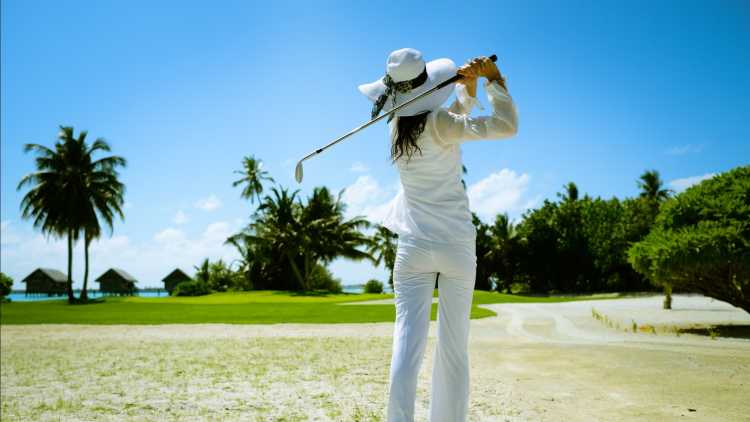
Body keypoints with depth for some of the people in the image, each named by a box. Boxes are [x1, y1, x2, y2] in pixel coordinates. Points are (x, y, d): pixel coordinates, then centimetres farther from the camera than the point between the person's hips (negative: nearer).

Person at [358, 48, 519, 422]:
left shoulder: (397, 124, 6)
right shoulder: (439, 124, -10)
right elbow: (506, 126, -13)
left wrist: (467, 84, 7)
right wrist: (493, 79, -4)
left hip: (413, 246, 3)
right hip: (456, 246, -3)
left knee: (407, 342, -2)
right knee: (454, 346, 6)